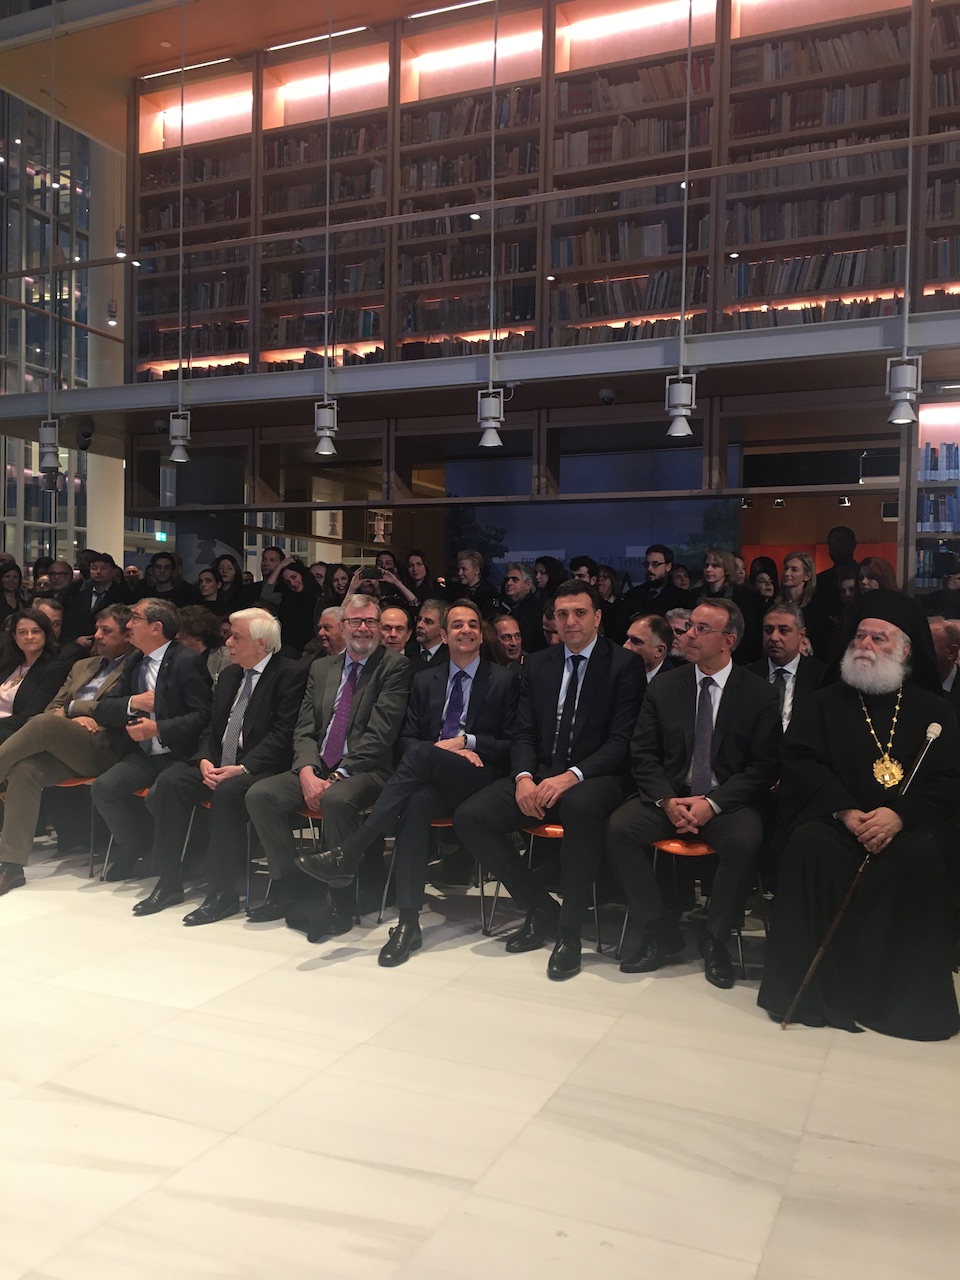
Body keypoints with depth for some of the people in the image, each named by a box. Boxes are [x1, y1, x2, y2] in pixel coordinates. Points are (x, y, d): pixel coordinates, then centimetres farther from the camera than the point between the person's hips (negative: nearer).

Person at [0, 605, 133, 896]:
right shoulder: (82, 666, 29)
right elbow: (54, 707, 24)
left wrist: (71, 709, -1)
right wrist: (72, 719, 1)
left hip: (103, 749, -6)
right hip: (62, 748, 6)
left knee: (44, 723, -31)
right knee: (24, 769, -25)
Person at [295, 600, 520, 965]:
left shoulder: (503, 681, 10)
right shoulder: (425, 680, 19)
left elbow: (511, 746, 6)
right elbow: (406, 739, 12)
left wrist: (468, 741, -10)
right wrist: (445, 748, -8)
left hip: (476, 781, -2)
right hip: (430, 779, 3)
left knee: (421, 754, -34)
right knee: (416, 803, -36)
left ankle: (347, 855, -38)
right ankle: (408, 922, -37)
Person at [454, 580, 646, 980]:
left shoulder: (623, 665, -1)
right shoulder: (537, 664, 13)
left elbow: (621, 740, -9)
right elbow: (524, 732, 11)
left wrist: (571, 777, -24)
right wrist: (523, 777, -11)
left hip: (594, 779, -5)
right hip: (539, 774, 5)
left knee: (581, 806, -41)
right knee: (469, 817, -18)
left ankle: (569, 931, -24)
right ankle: (540, 909, 0)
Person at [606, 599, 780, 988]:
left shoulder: (759, 694, 0)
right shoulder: (664, 687, 6)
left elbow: (764, 766, -5)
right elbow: (643, 755, 4)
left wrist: (713, 804, -18)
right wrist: (666, 800, -14)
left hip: (728, 801, -2)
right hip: (668, 797, 2)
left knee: (744, 840, -34)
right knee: (619, 827, -25)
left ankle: (714, 938, -9)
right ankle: (660, 932, -9)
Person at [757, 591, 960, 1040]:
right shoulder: (823, 703, 14)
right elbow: (800, 764, 2)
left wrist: (900, 814, -18)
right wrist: (844, 811, -15)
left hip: (909, 825, 0)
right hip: (833, 819, 0)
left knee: (922, 859, -33)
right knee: (809, 846, -32)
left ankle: (908, 994, -17)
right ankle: (811, 986, -23)